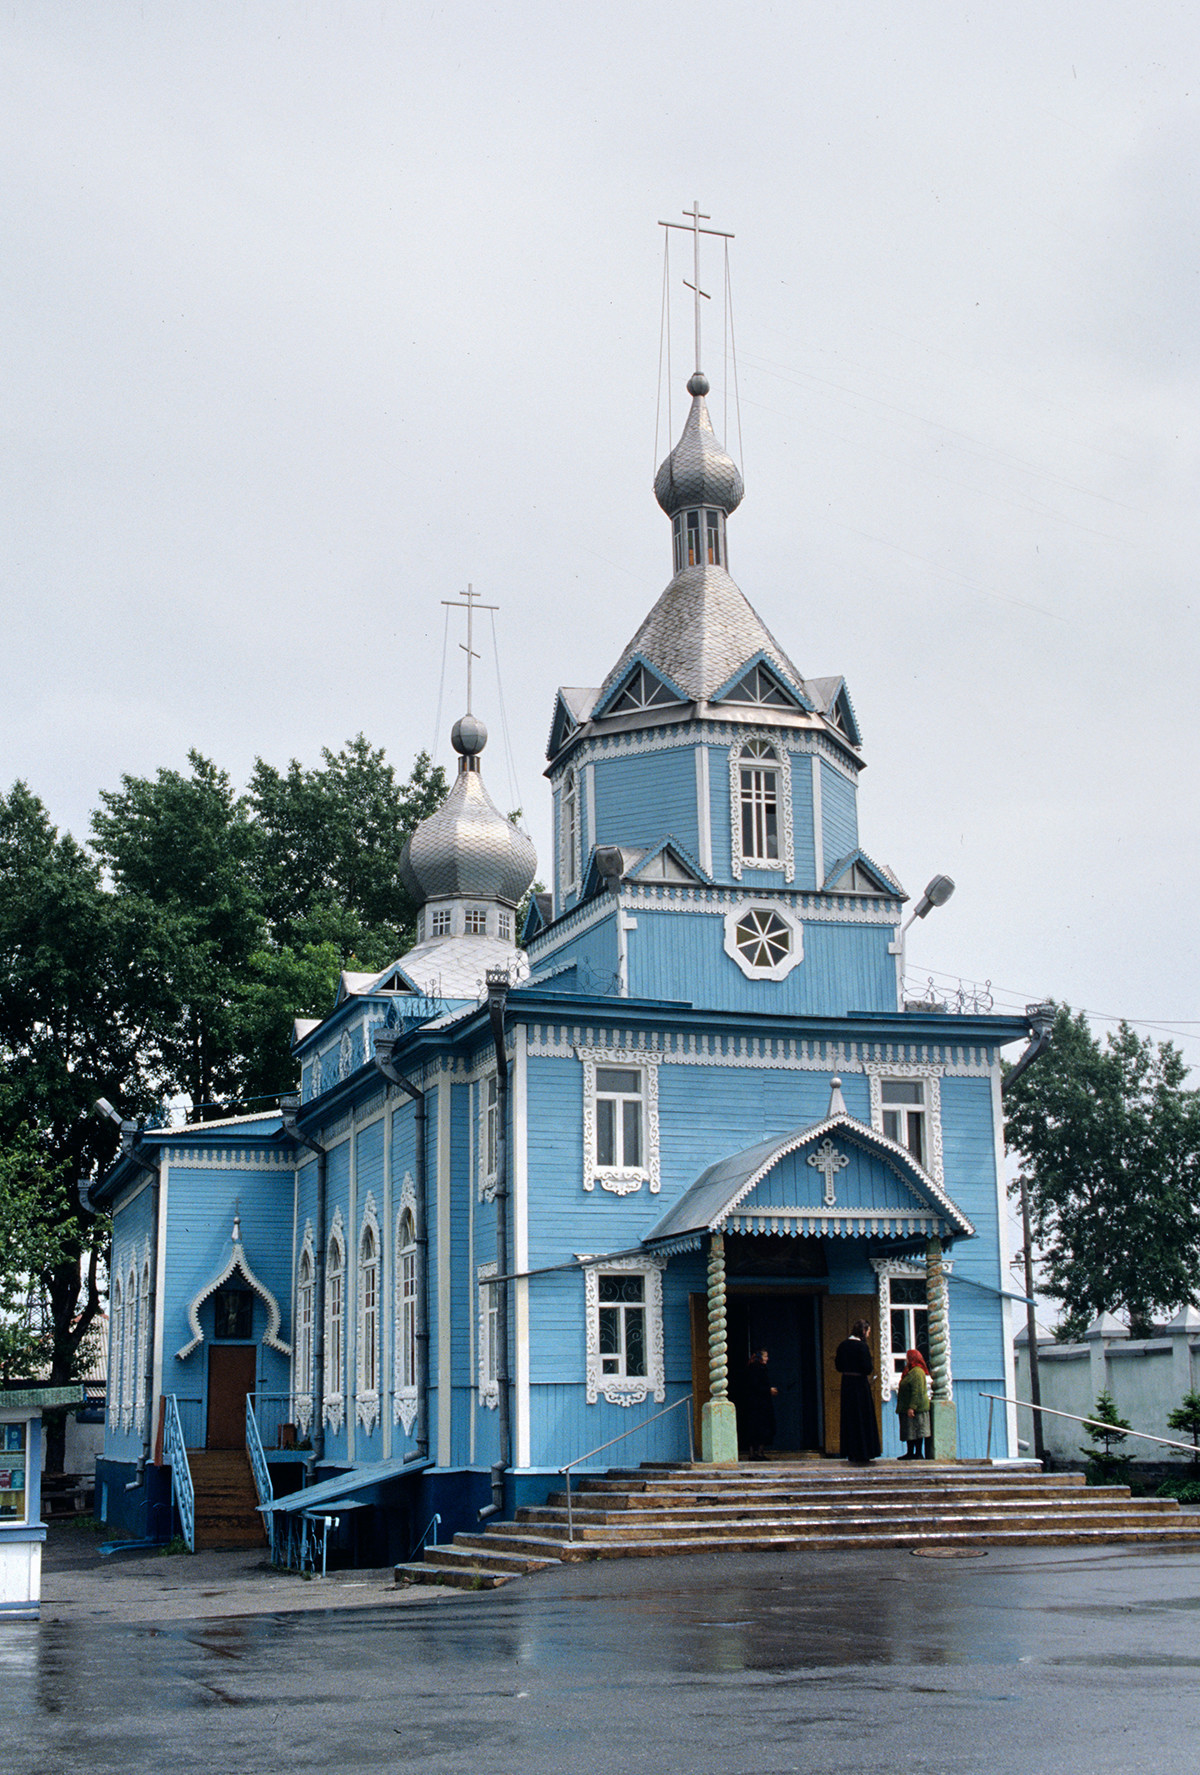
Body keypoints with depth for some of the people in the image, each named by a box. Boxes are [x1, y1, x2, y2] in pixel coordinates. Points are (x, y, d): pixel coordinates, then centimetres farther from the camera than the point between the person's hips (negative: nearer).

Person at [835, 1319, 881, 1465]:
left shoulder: (843, 1345, 6)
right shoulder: (862, 1346, -15)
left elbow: (838, 1366, 10)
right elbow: (867, 1369, -18)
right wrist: (871, 1363, 1)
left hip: (846, 1384, 7)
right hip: (860, 1384, -7)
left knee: (849, 1418, 13)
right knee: (863, 1418, 1)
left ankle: (851, 1453, 17)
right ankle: (862, 1454, 2)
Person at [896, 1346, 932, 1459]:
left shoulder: (917, 1372, -16)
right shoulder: (911, 1372, 18)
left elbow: (917, 1392, -23)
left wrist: (912, 1407, -26)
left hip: (916, 1408, -11)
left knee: (917, 1431, -7)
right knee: (910, 1431, 10)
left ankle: (918, 1454, -4)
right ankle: (910, 1453, 13)